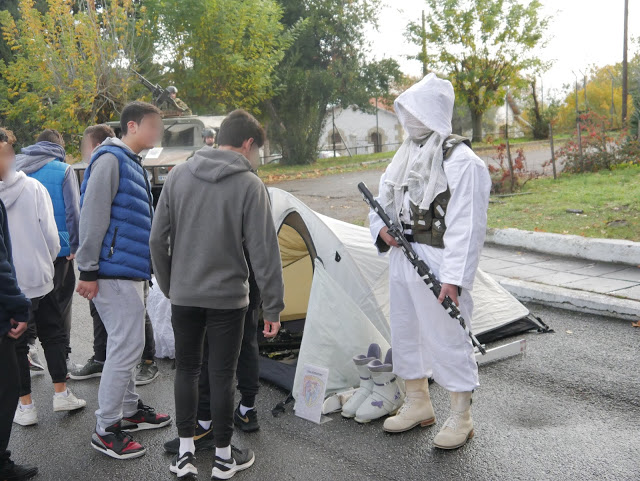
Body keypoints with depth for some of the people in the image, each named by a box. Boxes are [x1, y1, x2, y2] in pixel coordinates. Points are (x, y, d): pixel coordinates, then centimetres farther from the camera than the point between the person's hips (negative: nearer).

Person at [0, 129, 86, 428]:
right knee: (53, 334, 17)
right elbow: (51, 235, -6)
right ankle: (61, 394, 19)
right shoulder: (33, 188, -7)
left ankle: (25, 406, 16)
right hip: (39, 277, 1)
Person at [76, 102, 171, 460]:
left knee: (128, 344, 18)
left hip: (131, 271, 10)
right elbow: (93, 215, -18)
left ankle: (130, 410, 32)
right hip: (115, 272, -10)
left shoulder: (133, 164, 17)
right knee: (127, 347, -6)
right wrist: (89, 270, -19)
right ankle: (106, 430, 5)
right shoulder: (111, 159, -12)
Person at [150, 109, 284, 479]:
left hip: (183, 296, 4)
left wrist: (168, 285, 15)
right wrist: (273, 306, -6)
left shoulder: (178, 176, 1)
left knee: (186, 369, 15)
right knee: (222, 374, 7)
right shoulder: (249, 185, -11)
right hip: (228, 296, -3)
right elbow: (264, 251, -13)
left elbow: (158, 239, 3)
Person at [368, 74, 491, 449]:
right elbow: (384, 200, 21)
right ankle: (418, 405, 35)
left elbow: (467, 225, -18)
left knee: (448, 337, 0)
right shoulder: (406, 156, 12)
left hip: (439, 261, -9)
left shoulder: (461, 161, -14)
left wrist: (454, 276, -23)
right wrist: (382, 227, -1)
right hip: (403, 257, 9)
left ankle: (461, 418, 17)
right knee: (406, 332, 17)